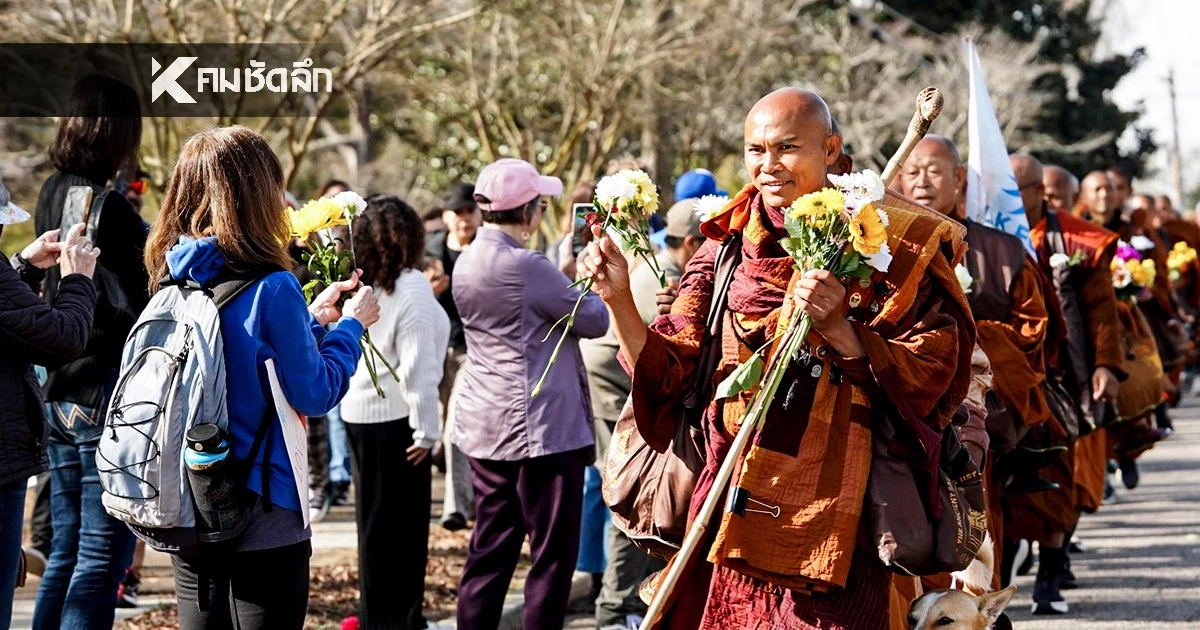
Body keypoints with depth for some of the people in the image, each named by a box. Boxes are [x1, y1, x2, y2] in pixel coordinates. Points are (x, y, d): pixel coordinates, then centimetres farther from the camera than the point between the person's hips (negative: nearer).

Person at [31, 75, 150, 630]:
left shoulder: (52, 195, 9)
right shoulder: (109, 208, -16)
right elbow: (137, 308, -17)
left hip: (62, 393, 8)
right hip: (109, 395, -8)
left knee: (65, 556, 15)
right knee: (101, 561, -4)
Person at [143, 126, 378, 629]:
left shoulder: (177, 279, 3)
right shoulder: (272, 288, -17)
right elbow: (315, 394, -10)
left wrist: (311, 317, 16)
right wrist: (351, 325, 3)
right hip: (263, 513, -7)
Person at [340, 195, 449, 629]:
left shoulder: (360, 286, 4)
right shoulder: (411, 289, -15)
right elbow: (417, 367, -18)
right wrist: (426, 428, -14)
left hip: (359, 412, 7)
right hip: (395, 417, -7)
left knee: (375, 521, 16)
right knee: (404, 524, 2)